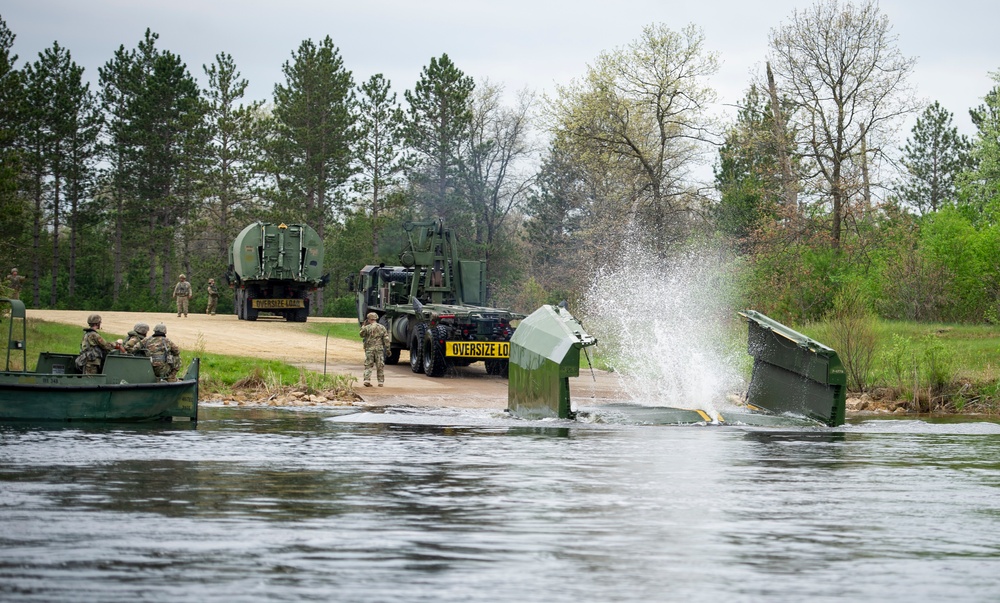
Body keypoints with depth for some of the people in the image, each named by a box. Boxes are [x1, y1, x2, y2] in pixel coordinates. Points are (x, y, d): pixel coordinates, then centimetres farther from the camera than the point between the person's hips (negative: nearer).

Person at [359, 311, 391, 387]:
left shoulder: (367, 327, -5)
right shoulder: (382, 328, 4)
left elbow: (361, 335, 11)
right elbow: (386, 339, 1)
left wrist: (363, 326, 19)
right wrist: (388, 349, 4)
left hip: (369, 349, -2)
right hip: (379, 349, 2)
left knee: (368, 365, 4)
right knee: (380, 366, 8)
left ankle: (367, 380, -8)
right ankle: (380, 382, 9)